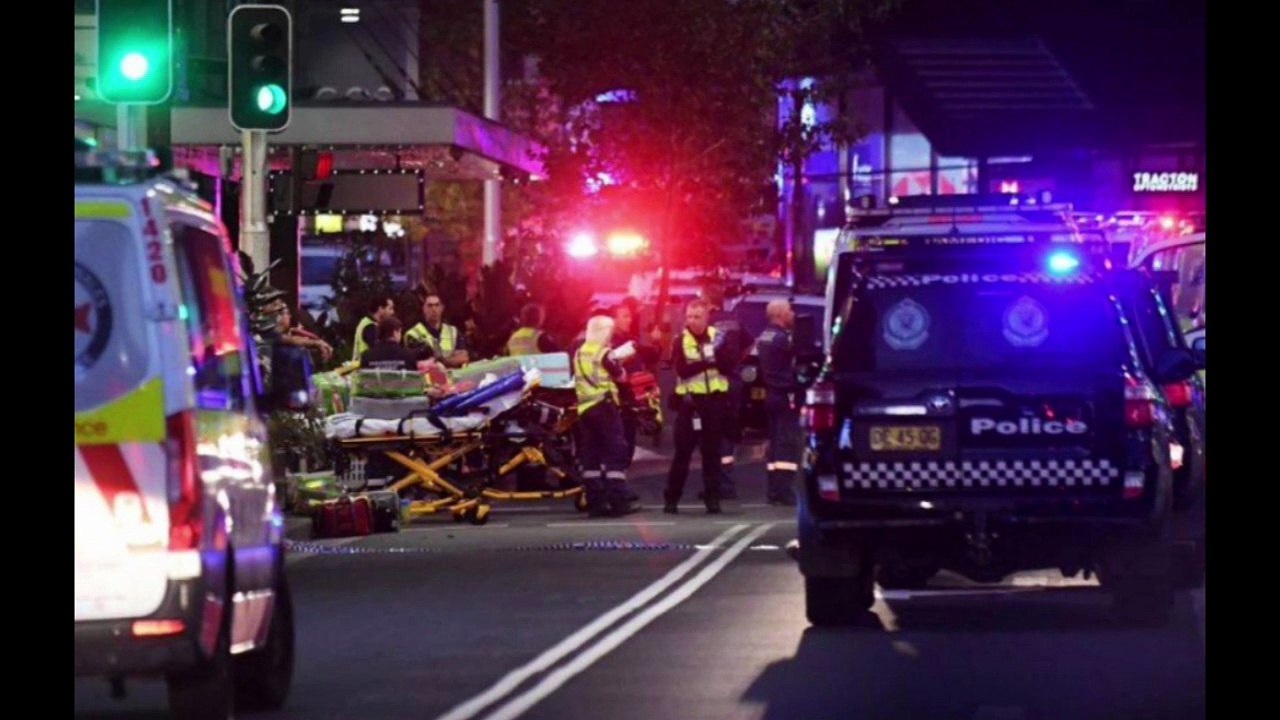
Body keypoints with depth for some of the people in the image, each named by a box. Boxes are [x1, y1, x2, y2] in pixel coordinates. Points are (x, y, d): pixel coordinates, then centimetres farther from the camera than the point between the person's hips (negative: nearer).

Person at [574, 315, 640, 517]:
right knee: (615, 452, -4)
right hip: (604, 406, -7)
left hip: (584, 407, 7)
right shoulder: (605, 353, -9)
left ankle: (595, 502, 6)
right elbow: (621, 376, -5)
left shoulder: (579, 354, 11)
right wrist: (618, 360, 14)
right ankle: (619, 502, -9)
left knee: (590, 455, 7)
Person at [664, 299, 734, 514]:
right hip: (690, 400, -2)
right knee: (683, 451, -1)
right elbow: (683, 370, -14)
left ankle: (712, 498, 8)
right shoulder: (681, 341, -1)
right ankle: (671, 498, 5)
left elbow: (727, 367, -2)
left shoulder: (716, 337, 5)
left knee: (712, 452, 4)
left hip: (714, 399, 2)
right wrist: (706, 362, -25)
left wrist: (719, 351, -19)